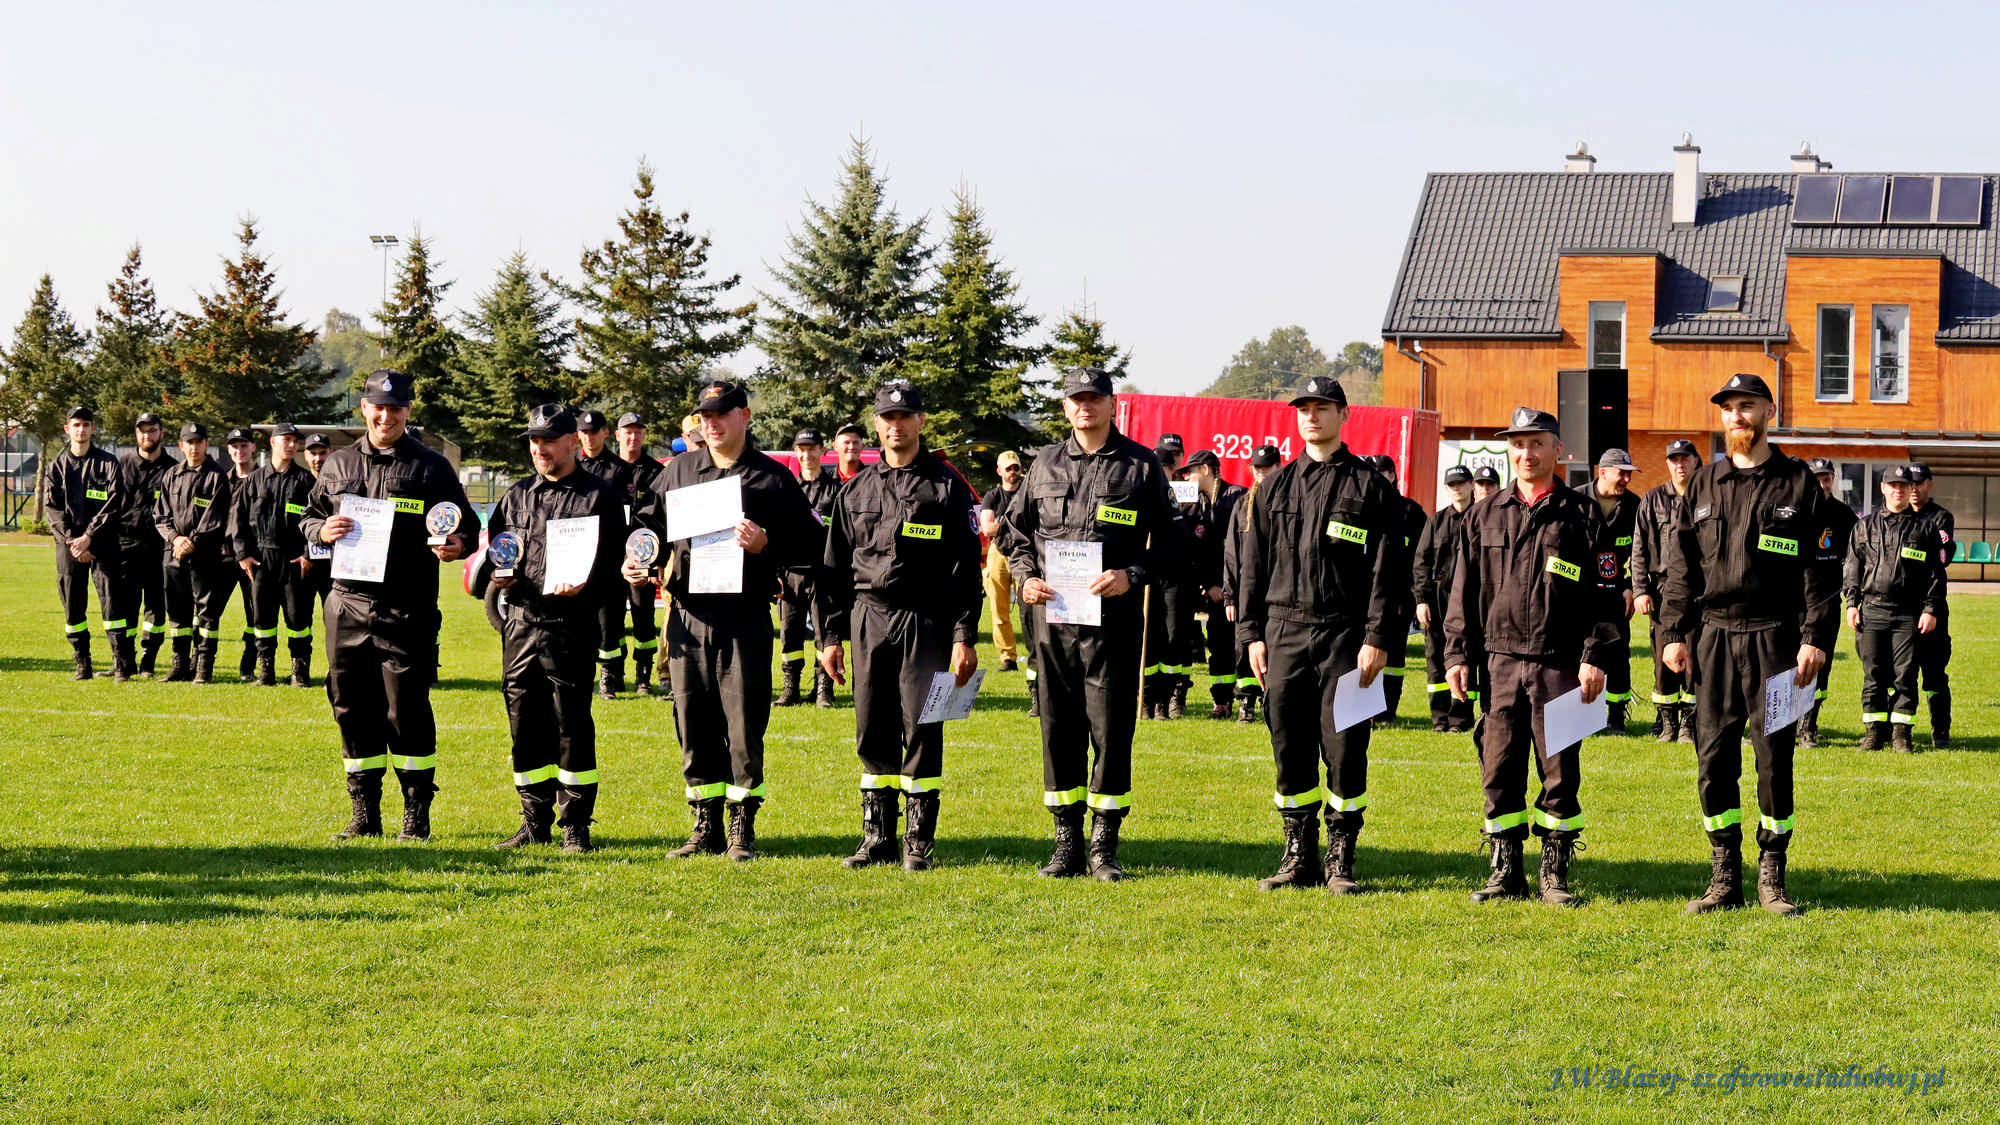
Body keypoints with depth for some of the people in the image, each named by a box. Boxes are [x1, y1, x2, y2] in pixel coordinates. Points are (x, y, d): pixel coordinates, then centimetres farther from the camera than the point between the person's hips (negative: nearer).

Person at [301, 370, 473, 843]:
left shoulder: (431, 467, 4)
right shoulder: (337, 465, 13)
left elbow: (465, 526, 6)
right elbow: (308, 518, 21)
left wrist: (457, 545, -17)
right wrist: (322, 530, -3)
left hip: (407, 608, -4)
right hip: (348, 604, 4)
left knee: (407, 710, -4)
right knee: (353, 709, 7)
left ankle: (417, 815, 7)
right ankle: (364, 815, 17)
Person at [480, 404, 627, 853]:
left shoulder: (601, 495, 2)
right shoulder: (517, 495, 17)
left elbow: (614, 560, -3)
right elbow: (493, 550, 23)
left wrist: (584, 584, -20)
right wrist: (495, 572, 1)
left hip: (572, 625, -5)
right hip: (520, 620, 5)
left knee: (572, 724, -3)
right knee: (525, 724, 6)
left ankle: (575, 824, 5)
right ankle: (535, 822, 16)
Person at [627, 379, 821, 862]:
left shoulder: (773, 477, 2)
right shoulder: (678, 470, 13)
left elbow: (810, 545, 2)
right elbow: (653, 528, 22)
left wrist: (766, 545, -15)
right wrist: (637, 564, 3)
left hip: (745, 618, -4)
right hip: (688, 616, 4)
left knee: (744, 726, -3)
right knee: (694, 727, 7)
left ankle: (743, 830, 6)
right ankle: (706, 827, 16)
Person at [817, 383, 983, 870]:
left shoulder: (947, 487, 1)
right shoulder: (856, 491, 13)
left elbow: (966, 568, -2)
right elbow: (833, 568, 15)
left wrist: (965, 637, -9)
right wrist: (830, 636, 8)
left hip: (925, 623, -4)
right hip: (868, 619, 4)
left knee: (921, 730, -3)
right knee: (872, 734, 6)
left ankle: (919, 843, 4)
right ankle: (877, 838, 14)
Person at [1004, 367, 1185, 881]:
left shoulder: (1141, 466, 4)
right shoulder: (1045, 464, 13)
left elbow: (1172, 543, 4)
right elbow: (1017, 529, 21)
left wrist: (1132, 575, -13)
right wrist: (1026, 577, 2)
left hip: (1114, 619, -3)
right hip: (1052, 617, 3)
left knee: (1111, 730, -2)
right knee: (1058, 728, 5)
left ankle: (1105, 847, 7)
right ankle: (1067, 845, 14)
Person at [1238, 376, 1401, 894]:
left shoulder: (1371, 487, 2)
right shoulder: (1275, 487, 13)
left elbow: (1386, 571, -2)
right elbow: (1254, 564, 14)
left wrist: (1378, 639, -9)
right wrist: (1253, 633, 6)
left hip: (1346, 635, -3)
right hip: (1285, 631, 3)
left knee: (1345, 749, -3)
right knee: (1290, 750, 5)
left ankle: (1340, 860, 5)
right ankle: (1299, 856, 13)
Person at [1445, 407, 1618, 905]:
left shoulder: (1582, 514, 4)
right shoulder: (1484, 517, 12)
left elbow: (1603, 591, 1)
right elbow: (1464, 591, 14)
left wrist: (1595, 657, -7)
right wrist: (1457, 654, 6)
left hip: (1561, 663, -2)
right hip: (1502, 660, 2)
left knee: (1560, 770, 0)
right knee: (1500, 770, 2)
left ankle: (1554, 874, 9)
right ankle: (1505, 872, 11)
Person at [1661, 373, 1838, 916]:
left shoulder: (1798, 483, 3)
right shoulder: (1703, 485, 12)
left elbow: (1820, 567, 0)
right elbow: (1680, 564, 13)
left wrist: (1815, 637, -9)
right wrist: (1674, 633, 4)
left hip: (1775, 639, -3)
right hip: (1714, 636, 3)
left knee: (1774, 759, -2)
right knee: (1713, 759, 2)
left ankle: (1772, 880, 8)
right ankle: (1724, 880, 10)